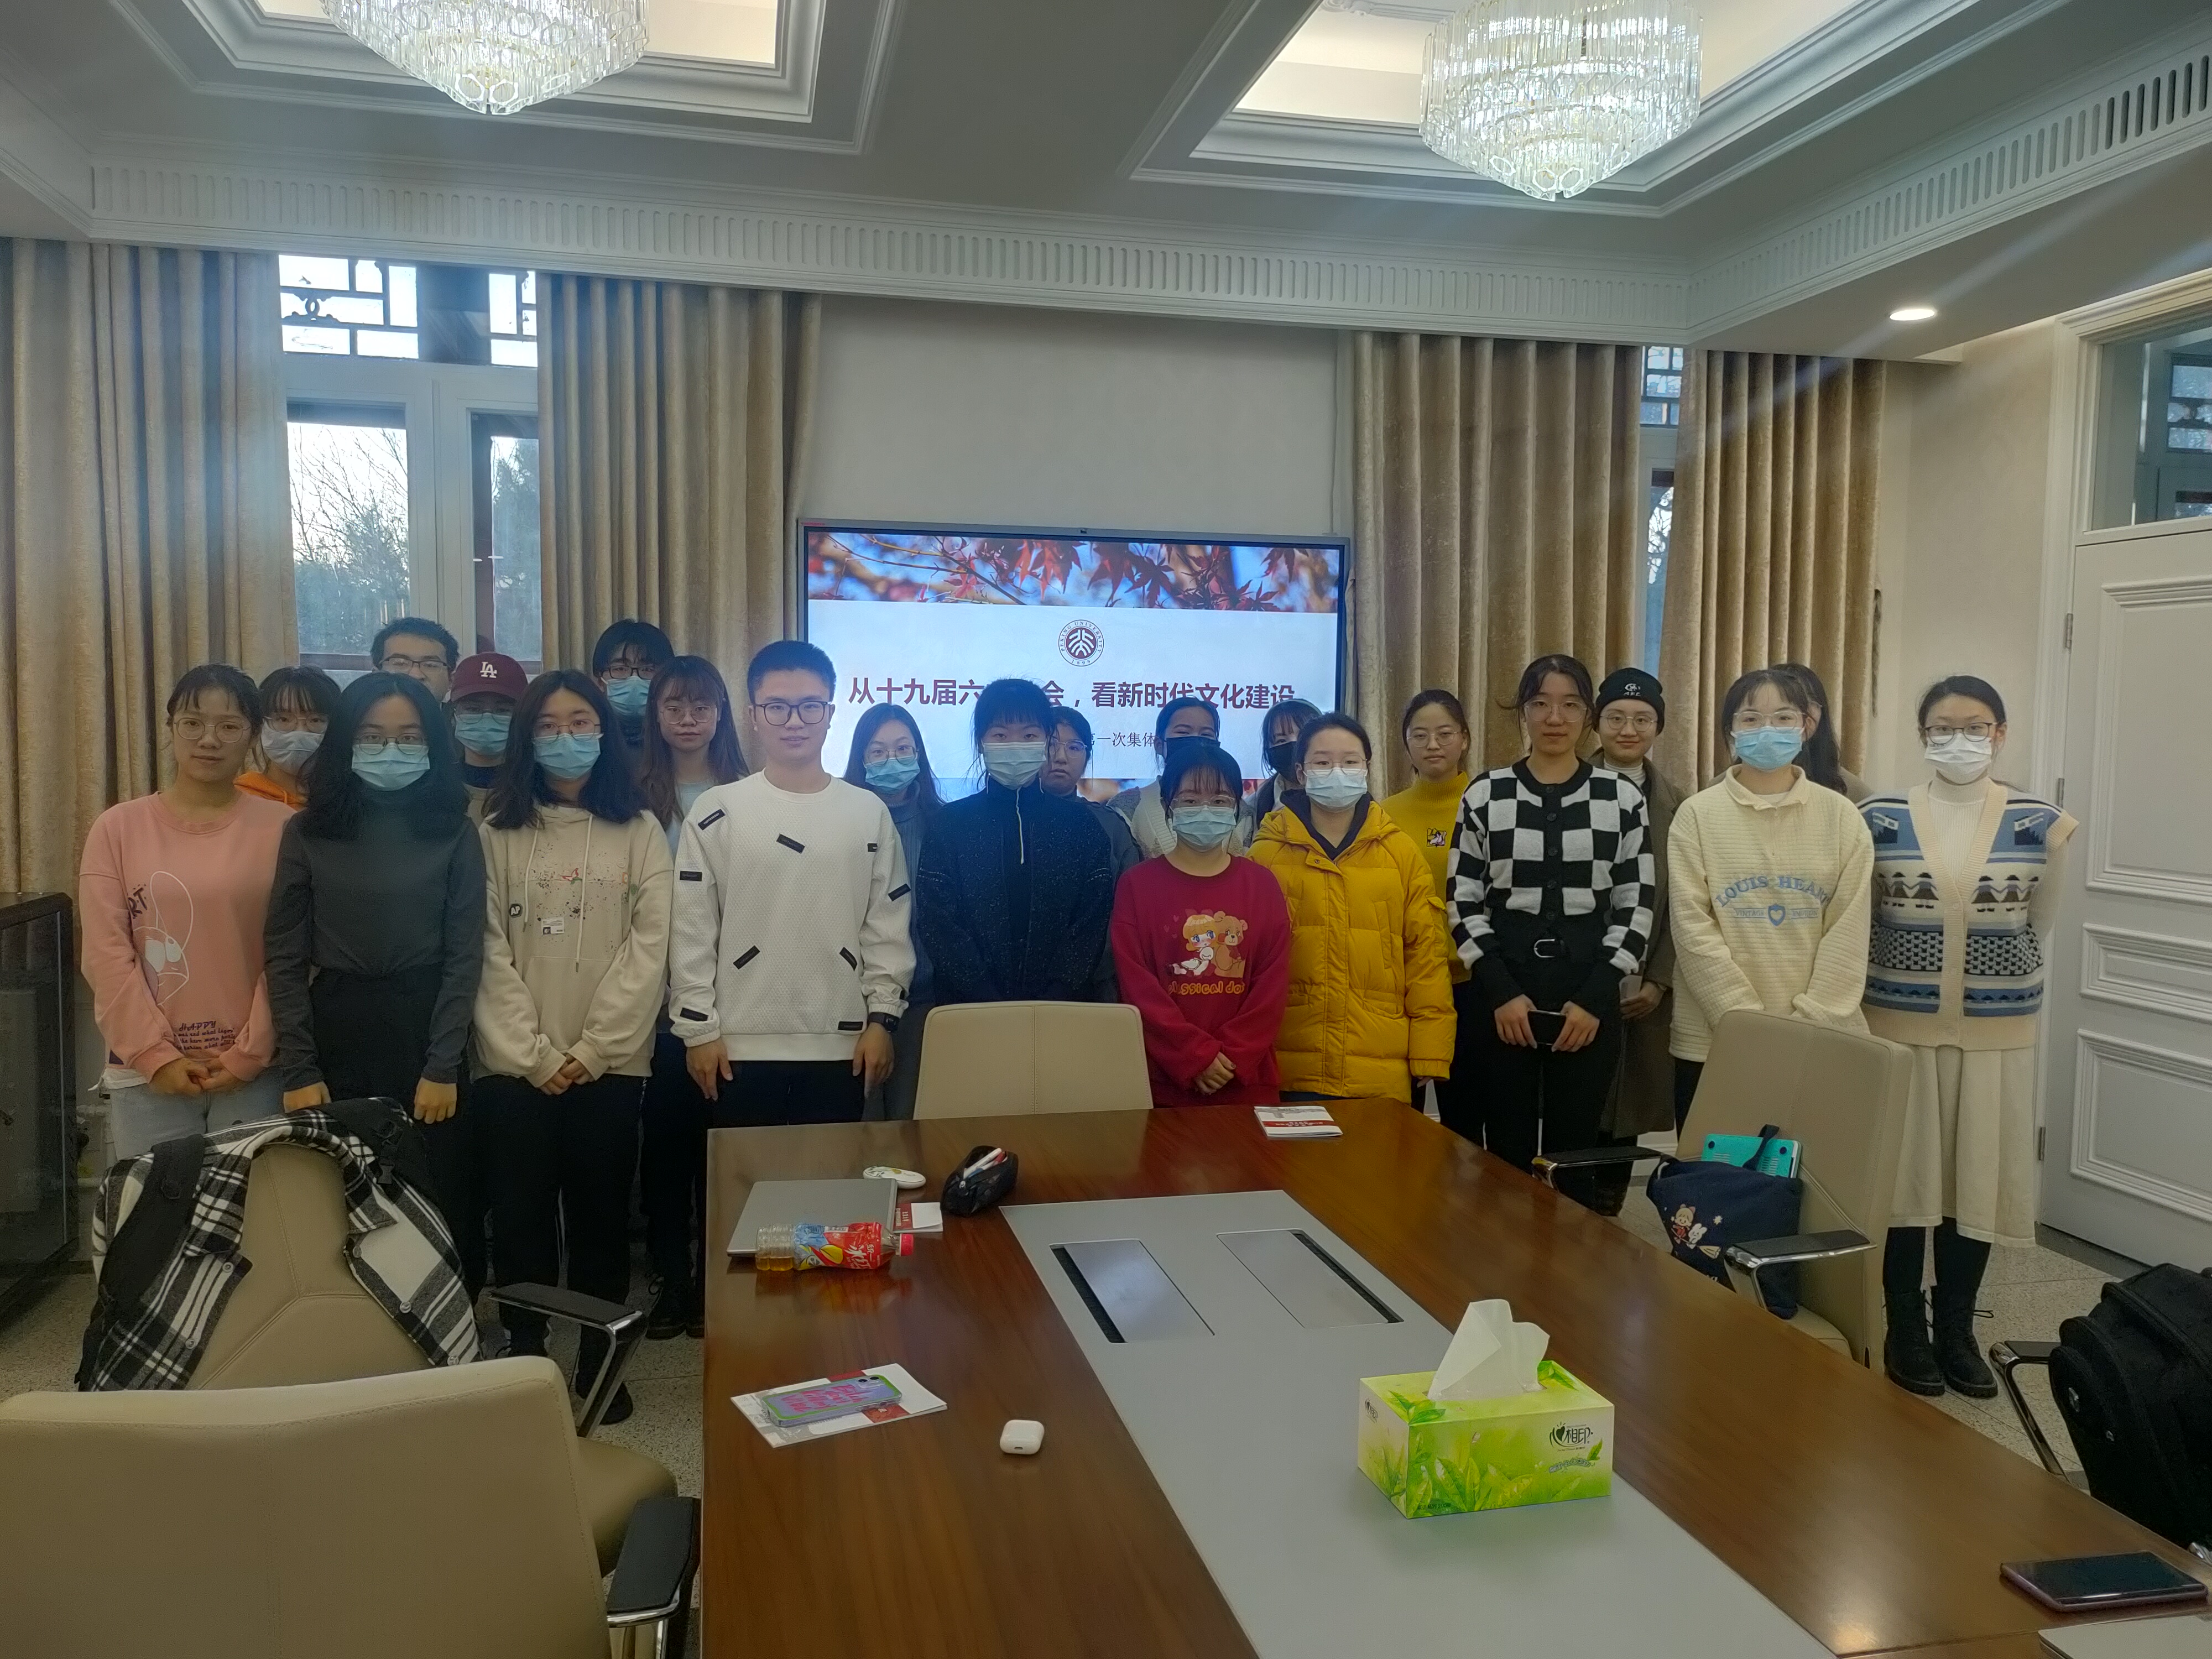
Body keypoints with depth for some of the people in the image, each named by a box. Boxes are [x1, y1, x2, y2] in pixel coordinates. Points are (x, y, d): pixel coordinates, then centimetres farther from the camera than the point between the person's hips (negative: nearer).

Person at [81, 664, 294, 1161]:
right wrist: (156, 1055, -6)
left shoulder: (281, 828, -1)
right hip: (146, 1072, 1)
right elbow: (106, 956, -1)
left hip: (255, 1072, -1)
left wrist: (249, 1056, -6)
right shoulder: (118, 828, 2)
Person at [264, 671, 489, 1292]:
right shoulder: (308, 831, 4)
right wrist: (298, 1070, -5)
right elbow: (286, 958, 2)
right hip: (337, 1032, 1)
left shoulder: (454, 831, 2)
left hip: (426, 1031, -1)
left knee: (442, 1205, 3)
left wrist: (442, 1067, -8)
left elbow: (465, 955, -1)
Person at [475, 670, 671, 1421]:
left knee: (600, 1212, 7)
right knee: (520, 1215, 4)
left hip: (610, 1064, 0)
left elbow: (650, 948, -4)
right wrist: (536, 1054, -9)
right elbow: (488, 954, -1)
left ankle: (598, 1362, 19)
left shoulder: (640, 831, 3)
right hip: (514, 1064, 0)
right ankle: (524, 1359, 17)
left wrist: (590, 1051, -10)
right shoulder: (497, 832, 4)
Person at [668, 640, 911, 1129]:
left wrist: (882, 1018, 0)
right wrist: (699, 1029, -3)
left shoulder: (869, 814, 4)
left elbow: (888, 927, 5)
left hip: (840, 1045, 1)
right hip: (741, 1045, -1)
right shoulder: (715, 813, 0)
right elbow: (692, 931, 0)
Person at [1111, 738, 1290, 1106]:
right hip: (1162, 1081, -1)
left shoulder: (1262, 884, 6)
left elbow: (1274, 980, 0)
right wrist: (1194, 1056, -13)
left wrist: (1231, 1057, -10)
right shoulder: (1137, 883, 0)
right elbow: (1135, 983, -7)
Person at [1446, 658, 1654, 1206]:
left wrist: (1596, 997, -8)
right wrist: (1501, 991, -8)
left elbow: (1636, 908, 2)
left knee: (1575, 1151, 7)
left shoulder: (1622, 798, 3)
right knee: (1506, 1151, 5)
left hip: (1588, 990, 0)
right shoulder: (1485, 795, 2)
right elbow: (1463, 904, 1)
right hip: (1505, 990, 0)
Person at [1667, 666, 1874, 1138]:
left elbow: (1848, 931, 0)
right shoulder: (1698, 815, 0)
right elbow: (1693, 930, -6)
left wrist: (1808, 1024, -10)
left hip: (1822, 1041, 1)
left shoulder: (1840, 815, 5)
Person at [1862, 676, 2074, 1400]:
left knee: (1978, 1174, 8)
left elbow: (2038, 925, 11)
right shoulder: (1878, 818, -3)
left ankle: (1956, 1328, 24)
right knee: (1903, 1173, 5)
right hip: (1900, 1026, -1)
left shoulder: (2039, 823, -1)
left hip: (1996, 1032, 1)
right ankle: (1904, 1327, 19)